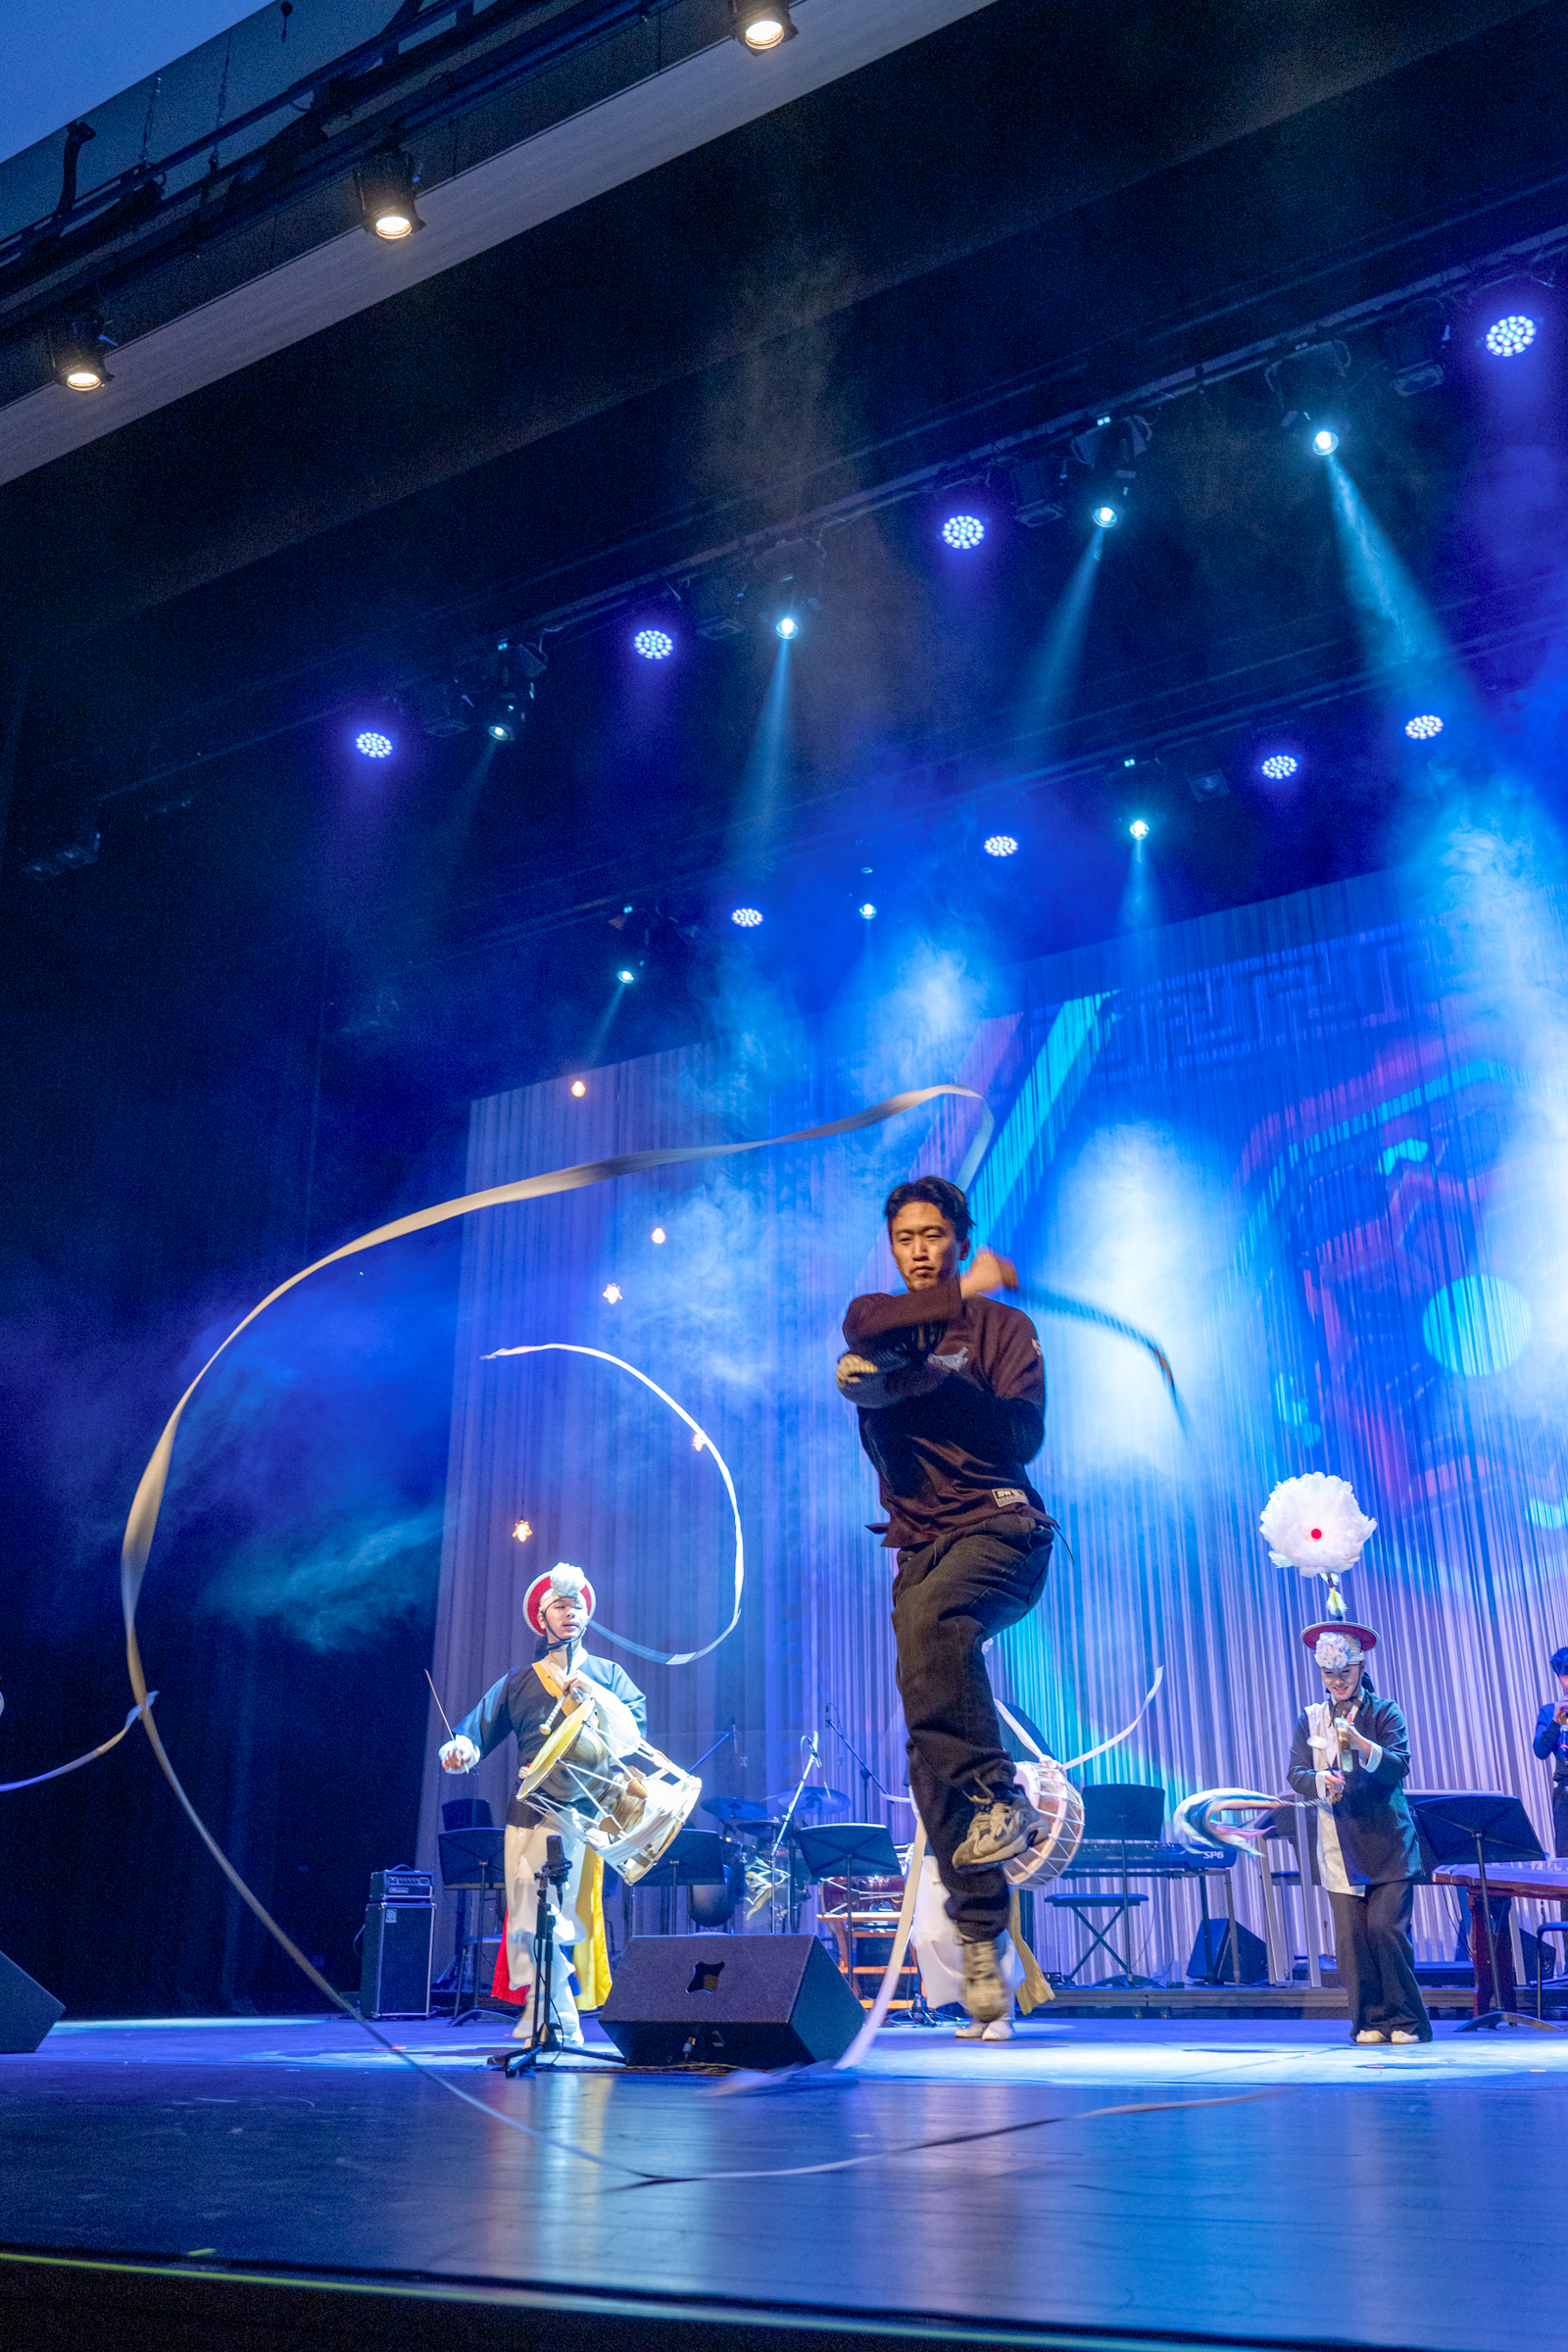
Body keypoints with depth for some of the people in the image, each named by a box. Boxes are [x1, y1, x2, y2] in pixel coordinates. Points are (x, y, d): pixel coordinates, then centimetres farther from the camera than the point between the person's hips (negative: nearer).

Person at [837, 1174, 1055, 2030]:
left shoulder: (1001, 1325, 10)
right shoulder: (879, 1317, 18)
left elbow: (1024, 1433, -4)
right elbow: (865, 1325, -9)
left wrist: (939, 1376, -14)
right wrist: (962, 1291, -5)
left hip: (1000, 1526, -3)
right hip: (920, 1544, 3)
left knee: (932, 1619, -36)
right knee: (929, 1755, -6)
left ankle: (999, 1798, -23)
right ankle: (981, 1938, 0)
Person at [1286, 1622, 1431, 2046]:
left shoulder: (1384, 1713, 2)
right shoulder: (1309, 1720, 10)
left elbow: (1399, 1766, -12)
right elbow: (1296, 1775, 3)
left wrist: (1361, 1743, -29)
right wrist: (1323, 1782, -18)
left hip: (1388, 1842, -2)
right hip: (1339, 1847, 2)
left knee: (1385, 1928, -9)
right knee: (1351, 1936, -2)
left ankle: (1406, 2020, 6)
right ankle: (1370, 2021, 10)